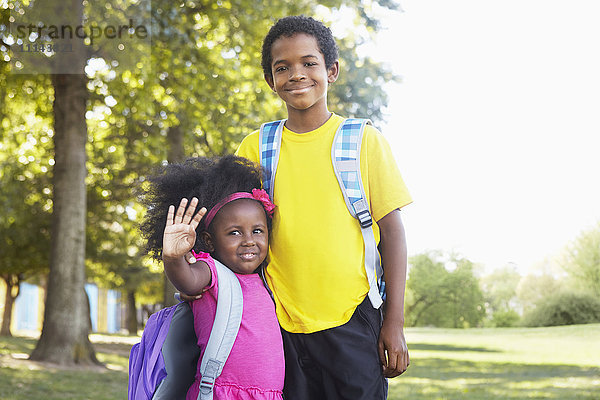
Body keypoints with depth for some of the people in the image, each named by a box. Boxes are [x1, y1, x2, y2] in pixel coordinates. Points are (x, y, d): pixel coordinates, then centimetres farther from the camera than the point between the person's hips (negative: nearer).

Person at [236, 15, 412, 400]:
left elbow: (392, 230, 1)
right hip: (281, 324, 2)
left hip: (352, 321, -2)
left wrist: (395, 322, -4)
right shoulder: (255, 148, 6)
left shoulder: (365, 140, 1)